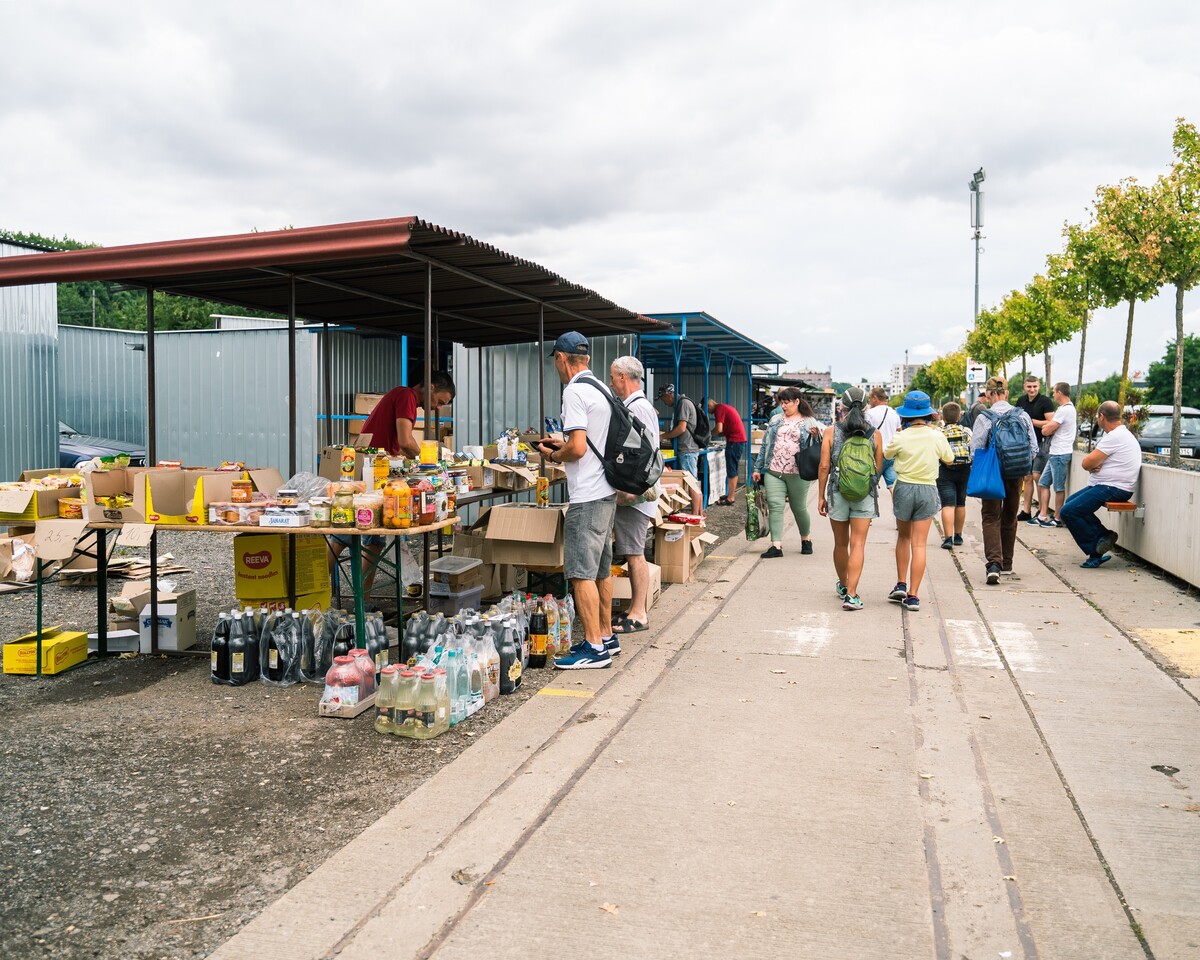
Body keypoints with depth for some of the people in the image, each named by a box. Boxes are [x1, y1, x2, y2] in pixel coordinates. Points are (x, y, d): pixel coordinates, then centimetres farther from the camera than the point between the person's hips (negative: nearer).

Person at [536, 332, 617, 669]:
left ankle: (595, 648, -2)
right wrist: (563, 446, 18)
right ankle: (605, 636, 26)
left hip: (587, 497, -10)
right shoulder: (602, 389, 14)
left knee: (581, 573, -6)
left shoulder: (574, 392, -14)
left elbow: (578, 448, -22)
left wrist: (553, 456, -4)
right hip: (607, 492, 10)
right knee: (602, 569, 17)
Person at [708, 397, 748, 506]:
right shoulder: (725, 407, 20)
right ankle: (732, 494, 25)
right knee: (733, 469, 17)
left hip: (734, 441, -10)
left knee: (731, 470, -6)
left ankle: (730, 498, -3)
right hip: (740, 439, 10)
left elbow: (719, 429, -18)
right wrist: (719, 434, 10)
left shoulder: (719, 409, -10)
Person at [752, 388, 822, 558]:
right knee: (775, 507, -6)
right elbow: (765, 445, 14)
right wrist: (758, 468, 11)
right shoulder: (776, 420, 12)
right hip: (773, 472, 2)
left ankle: (806, 539, 30)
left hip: (797, 474, -2)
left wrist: (816, 436, -19)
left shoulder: (810, 423, 4)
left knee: (799, 508, 8)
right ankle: (776, 545, -7)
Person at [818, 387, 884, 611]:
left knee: (841, 544, 16)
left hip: (837, 492, 1)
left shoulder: (831, 432, -4)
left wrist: (821, 496, 2)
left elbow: (824, 466, -5)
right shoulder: (874, 434, -1)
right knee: (858, 544, -1)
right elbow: (879, 467, 3)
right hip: (865, 494, 0)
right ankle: (851, 594, -9)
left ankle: (843, 586, 34)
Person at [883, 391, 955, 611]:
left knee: (903, 537, 21)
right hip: (928, 490, 1)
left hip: (904, 488, -1)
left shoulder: (900, 438, -11)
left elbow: (886, 455, 9)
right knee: (919, 544, 1)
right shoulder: (937, 436, -7)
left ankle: (901, 584, 17)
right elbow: (949, 459, 12)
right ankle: (913, 595, 0)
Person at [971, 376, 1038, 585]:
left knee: (991, 518, -1)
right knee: (1009, 518, 17)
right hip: (1016, 474, 4)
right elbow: (1033, 449, 2)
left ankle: (994, 563, -19)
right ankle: (1006, 563, 28)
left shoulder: (984, 418, -11)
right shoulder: (1023, 415, 0)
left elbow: (976, 451, -11)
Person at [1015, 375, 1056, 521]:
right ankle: (1026, 511, 19)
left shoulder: (1045, 401, -9)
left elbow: (1050, 424, -16)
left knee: (1037, 476, -12)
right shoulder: (1021, 400, 10)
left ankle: (1043, 513, -5)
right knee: (1027, 478, 11)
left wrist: (1031, 421, -15)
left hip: (1041, 443, -7)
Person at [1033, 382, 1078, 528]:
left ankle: (1057, 519, 6)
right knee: (1043, 483, 11)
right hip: (1055, 453, 10)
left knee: (1059, 487, -2)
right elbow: (1047, 430, 17)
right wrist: (1050, 427, -3)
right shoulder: (1069, 408, 17)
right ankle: (1042, 515, 13)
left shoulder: (1064, 410, -17)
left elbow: (1046, 431, -17)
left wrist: (1047, 427, 4)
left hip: (1060, 454, -10)